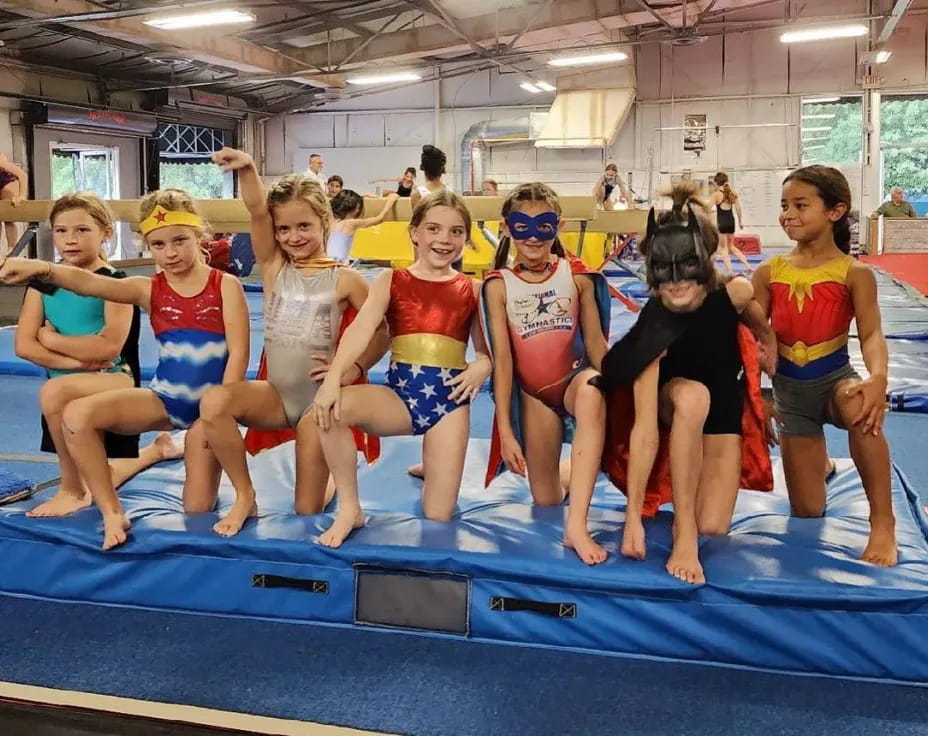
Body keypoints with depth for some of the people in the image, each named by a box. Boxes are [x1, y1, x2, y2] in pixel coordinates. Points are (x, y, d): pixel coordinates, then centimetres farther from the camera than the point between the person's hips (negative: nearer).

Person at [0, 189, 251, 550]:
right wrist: (41, 269, -39)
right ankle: (112, 513, -8)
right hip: (163, 398, 3)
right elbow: (90, 283, -20)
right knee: (77, 416, -21)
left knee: (198, 507, -4)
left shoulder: (225, 285, -6)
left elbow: (238, 353, -11)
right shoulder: (149, 289, 0)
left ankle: (244, 495, 32)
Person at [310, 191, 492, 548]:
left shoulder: (472, 290, 7)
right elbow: (361, 328, -14)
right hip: (399, 393, 0)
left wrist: (483, 365, -12)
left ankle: (434, 469, 36)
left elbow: (486, 348, 14)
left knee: (438, 517, -3)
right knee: (332, 407, -32)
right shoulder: (391, 281, 3)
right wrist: (333, 377, -30)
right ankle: (349, 508, -12)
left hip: (449, 399, 0)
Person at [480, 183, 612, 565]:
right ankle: (561, 472, 44)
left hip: (574, 378, -1)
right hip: (533, 392, 1)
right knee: (546, 502, 4)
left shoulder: (576, 275, -6)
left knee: (591, 392, -40)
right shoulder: (499, 285, -8)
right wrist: (505, 430, -12)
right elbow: (502, 357, -10)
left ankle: (577, 523, -41)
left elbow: (595, 340, -4)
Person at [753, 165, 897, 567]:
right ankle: (822, 465, 48)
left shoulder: (854, 273, -10)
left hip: (835, 377, -3)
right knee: (807, 514, 9)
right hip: (789, 390, 3)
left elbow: (871, 333, -20)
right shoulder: (769, 272, -2)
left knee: (860, 408, -44)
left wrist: (878, 376, -41)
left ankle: (883, 524, -28)